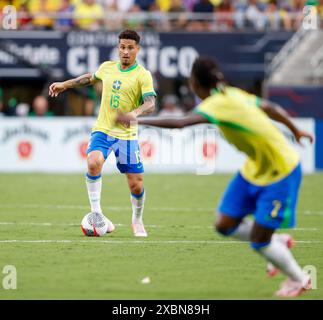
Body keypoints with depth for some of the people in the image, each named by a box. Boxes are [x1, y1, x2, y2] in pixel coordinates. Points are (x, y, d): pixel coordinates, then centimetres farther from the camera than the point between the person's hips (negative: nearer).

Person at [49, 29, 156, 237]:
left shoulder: (143, 75, -6)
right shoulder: (107, 67, 8)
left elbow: (151, 104, -17)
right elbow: (90, 78, 30)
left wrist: (135, 112, -37)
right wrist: (65, 85, 29)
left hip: (127, 134, -2)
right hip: (103, 130, 2)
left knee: (136, 185, -1)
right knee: (94, 163, -28)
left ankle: (137, 221, 28)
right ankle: (96, 213, -18)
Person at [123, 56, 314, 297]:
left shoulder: (219, 103, -28)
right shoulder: (231, 95, -2)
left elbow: (179, 123, -41)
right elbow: (271, 108, 12)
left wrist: (136, 121, -37)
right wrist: (295, 130, 29)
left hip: (280, 173, -9)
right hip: (255, 168, 9)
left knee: (258, 240, -2)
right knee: (225, 225, 5)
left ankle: (299, 279, 21)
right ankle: (280, 242, 27)